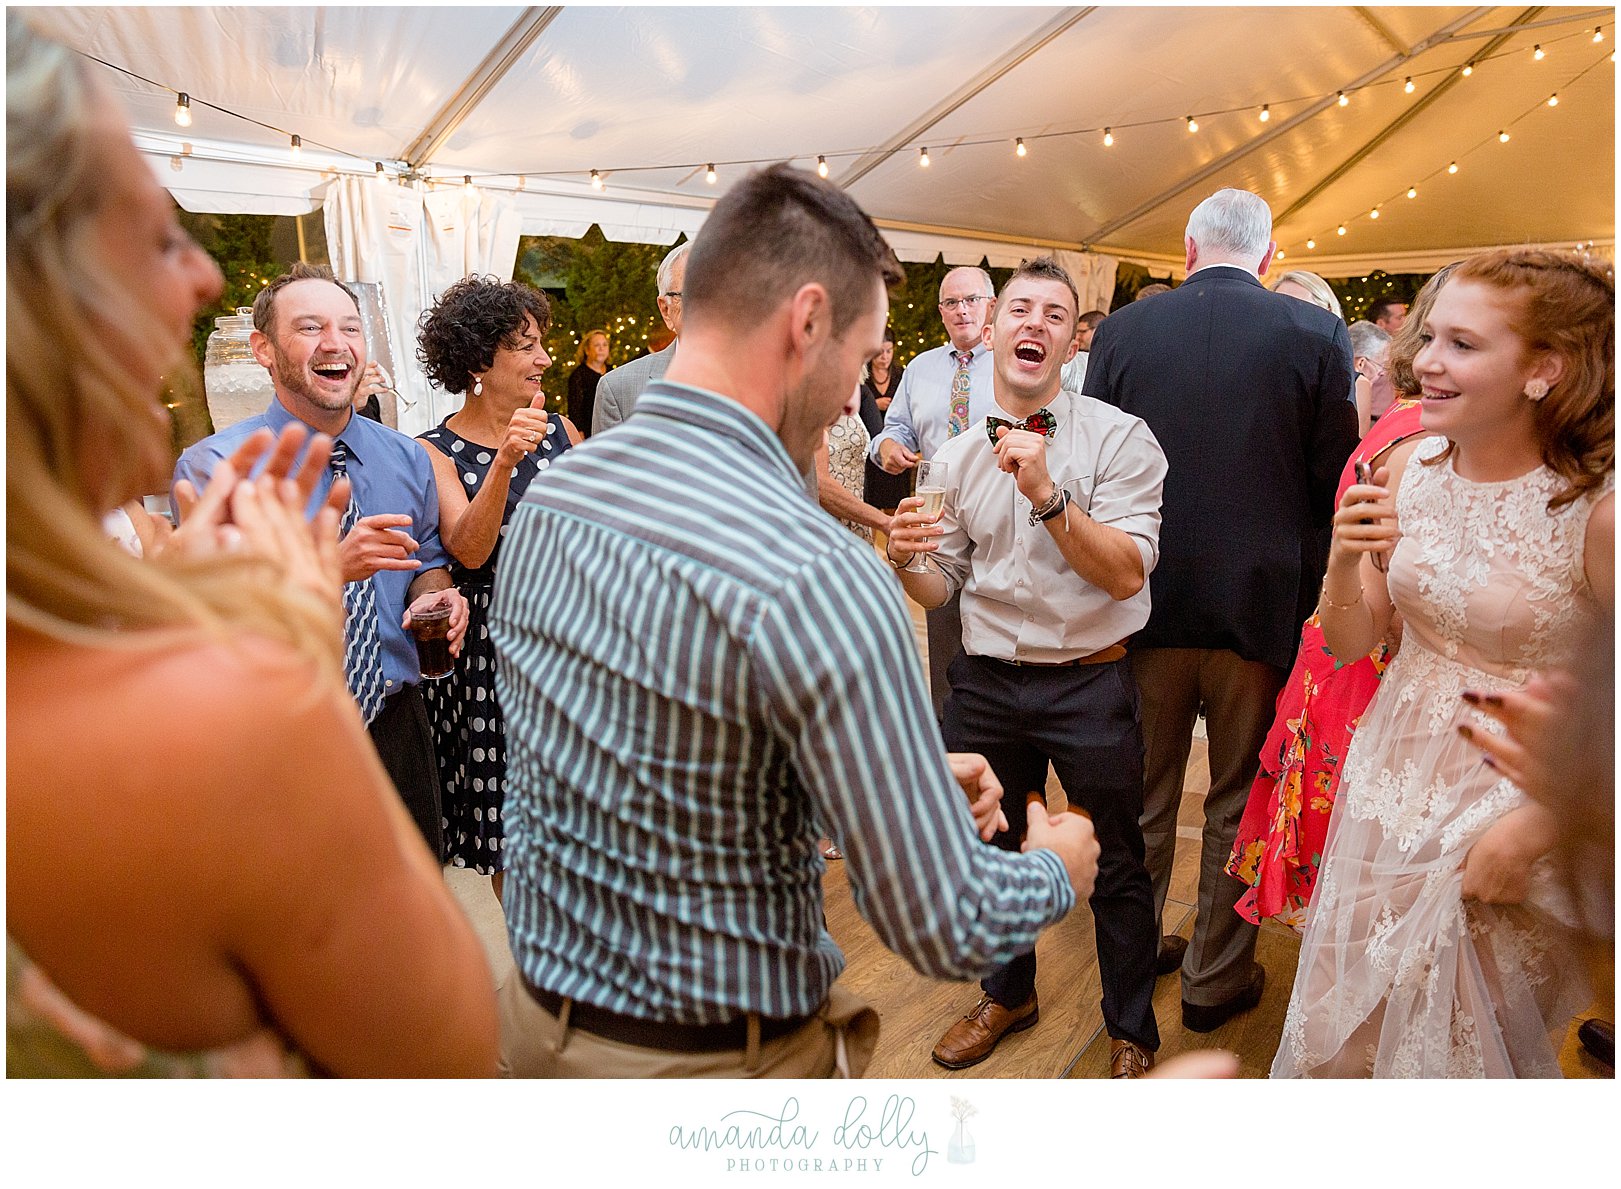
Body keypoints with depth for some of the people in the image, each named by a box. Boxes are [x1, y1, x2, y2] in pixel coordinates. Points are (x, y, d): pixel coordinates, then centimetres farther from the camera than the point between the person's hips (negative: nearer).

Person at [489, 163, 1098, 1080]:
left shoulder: (545, 500, -5)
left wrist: (911, 777, 6)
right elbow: (948, 927, -24)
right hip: (726, 1055, -6)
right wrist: (1057, 871, -2)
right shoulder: (821, 581, -30)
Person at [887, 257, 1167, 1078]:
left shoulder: (1117, 438, -9)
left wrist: (1048, 496, -29)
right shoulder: (956, 457, 4)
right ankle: (1007, 995, 47)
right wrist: (907, 559, -14)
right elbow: (941, 587, 8)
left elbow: (1127, 575, -18)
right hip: (985, 680, 4)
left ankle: (1131, 1032, 37)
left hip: (1090, 683, -4)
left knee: (1116, 867, 11)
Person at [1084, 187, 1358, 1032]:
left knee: (1143, 795, 17)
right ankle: (1216, 978, 28)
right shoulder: (1316, 334, -6)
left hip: (1147, 599, 2)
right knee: (1239, 803, 14)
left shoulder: (1122, 330, -2)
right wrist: (1307, 593, 9)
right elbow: (1335, 484, -5)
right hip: (1261, 603, -1)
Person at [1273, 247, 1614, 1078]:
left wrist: (1534, 829, -16)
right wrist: (1345, 560, -18)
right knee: (1344, 1032, 18)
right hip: (1392, 783, 4)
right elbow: (1347, 645, 0)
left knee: (1462, 1047, 16)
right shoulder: (1409, 480, -5)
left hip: (1517, 801, -4)